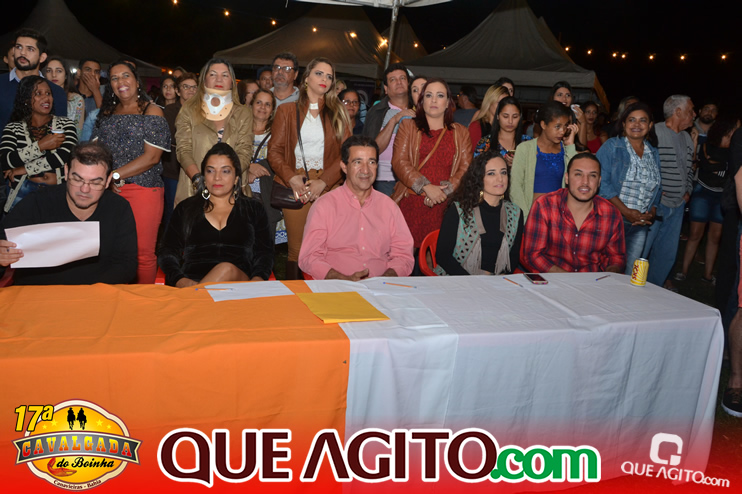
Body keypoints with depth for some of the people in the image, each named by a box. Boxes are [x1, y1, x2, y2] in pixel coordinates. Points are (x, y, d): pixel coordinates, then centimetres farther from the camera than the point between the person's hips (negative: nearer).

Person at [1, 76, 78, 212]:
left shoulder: (65, 124, 10)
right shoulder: (13, 128, 12)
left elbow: (64, 157, -7)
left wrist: (24, 169, -4)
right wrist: (41, 145, -10)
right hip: (23, 190, 0)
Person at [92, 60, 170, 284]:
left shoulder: (152, 112, 1)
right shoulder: (107, 113, 18)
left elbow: (152, 156, -8)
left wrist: (115, 175, -12)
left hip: (143, 190, -5)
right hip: (109, 190, 5)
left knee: (143, 253, -5)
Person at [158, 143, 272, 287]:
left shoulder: (253, 209, 21)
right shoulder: (186, 208, 21)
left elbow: (264, 253, 12)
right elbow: (167, 252, 13)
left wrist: (257, 279, -11)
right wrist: (180, 281, -9)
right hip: (191, 282, -1)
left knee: (227, 269, -37)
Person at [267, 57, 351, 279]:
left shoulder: (338, 113, 15)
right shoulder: (287, 110, 15)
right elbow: (274, 151, 7)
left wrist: (322, 182, -9)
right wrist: (292, 179, -10)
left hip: (328, 185, 1)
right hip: (295, 185, 0)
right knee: (296, 248, -5)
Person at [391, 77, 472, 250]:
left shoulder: (460, 132, 16)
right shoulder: (408, 126, 12)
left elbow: (466, 169, 6)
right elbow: (399, 162, 0)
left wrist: (445, 191, -10)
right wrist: (426, 187, -12)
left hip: (444, 205, 1)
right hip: (411, 203, -1)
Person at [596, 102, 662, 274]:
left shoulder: (654, 154, 15)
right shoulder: (612, 146, 0)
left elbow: (657, 189, 17)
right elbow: (602, 182, -10)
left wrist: (652, 213, -3)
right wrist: (626, 212, -16)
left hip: (640, 225, 5)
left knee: (630, 274, 6)